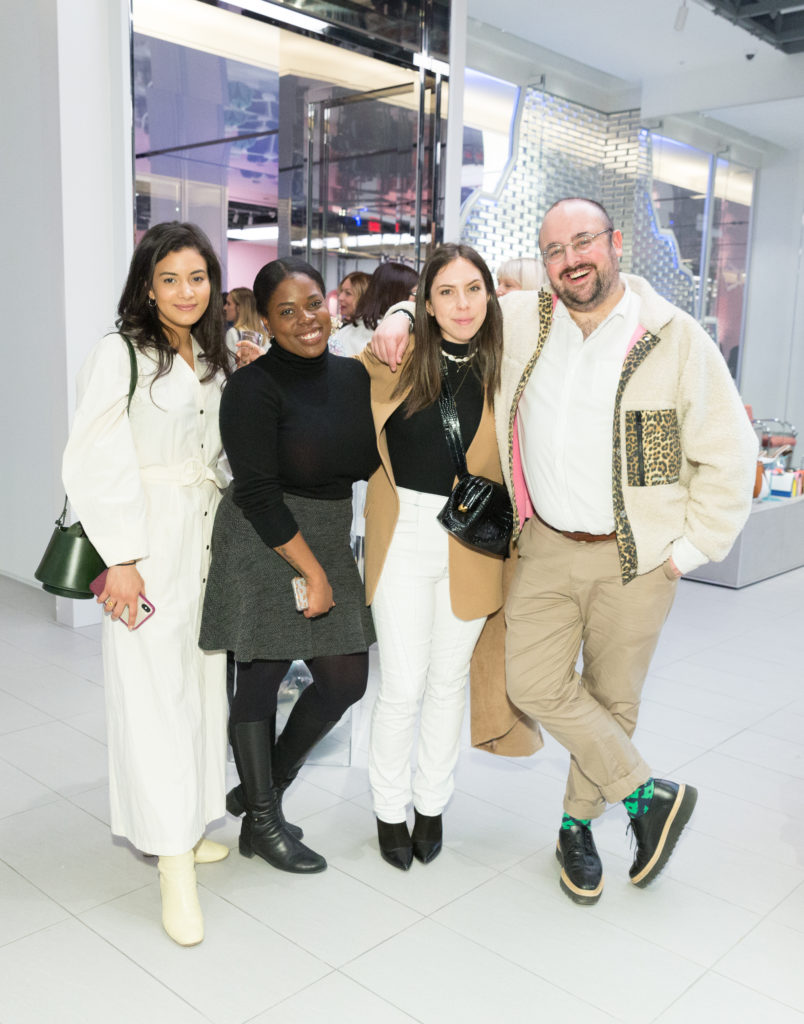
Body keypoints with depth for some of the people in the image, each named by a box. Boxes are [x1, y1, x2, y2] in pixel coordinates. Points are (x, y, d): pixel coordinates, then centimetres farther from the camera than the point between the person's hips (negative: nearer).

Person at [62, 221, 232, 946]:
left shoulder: (212, 359, 13)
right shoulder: (121, 355, -8)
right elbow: (95, 464, -13)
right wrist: (122, 559, -16)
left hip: (207, 539, 7)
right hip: (149, 543, -7)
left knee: (203, 683, 10)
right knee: (155, 691, -5)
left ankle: (186, 826, 25)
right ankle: (174, 863, 3)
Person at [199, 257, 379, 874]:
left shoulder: (354, 376, 6)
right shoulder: (254, 387, -13)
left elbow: (369, 463, 12)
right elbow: (257, 493, -16)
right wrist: (311, 570, -16)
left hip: (331, 541, 7)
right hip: (263, 546, -7)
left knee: (346, 682, 9)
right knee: (262, 678, 4)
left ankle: (263, 788, 32)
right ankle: (261, 822, 24)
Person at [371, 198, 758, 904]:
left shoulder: (675, 338, -7)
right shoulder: (520, 321, 1)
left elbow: (728, 453, -3)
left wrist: (692, 549, -6)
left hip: (635, 557, -2)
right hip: (547, 547, 3)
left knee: (613, 698, 9)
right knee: (535, 684, -2)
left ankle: (579, 824, 33)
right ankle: (650, 794, 18)